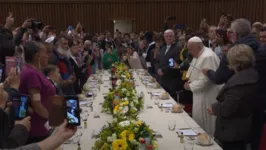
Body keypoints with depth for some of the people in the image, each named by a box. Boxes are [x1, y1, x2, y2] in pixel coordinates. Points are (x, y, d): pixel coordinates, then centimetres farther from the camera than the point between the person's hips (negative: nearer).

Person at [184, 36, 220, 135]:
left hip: (207, 95, -9)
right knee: (199, 119, 18)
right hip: (200, 93, 9)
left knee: (205, 123, 4)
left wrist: (190, 86, -15)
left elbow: (205, 80, -25)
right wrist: (190, 81, 0)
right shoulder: (198, 55, 9)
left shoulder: (208, 57, -24)